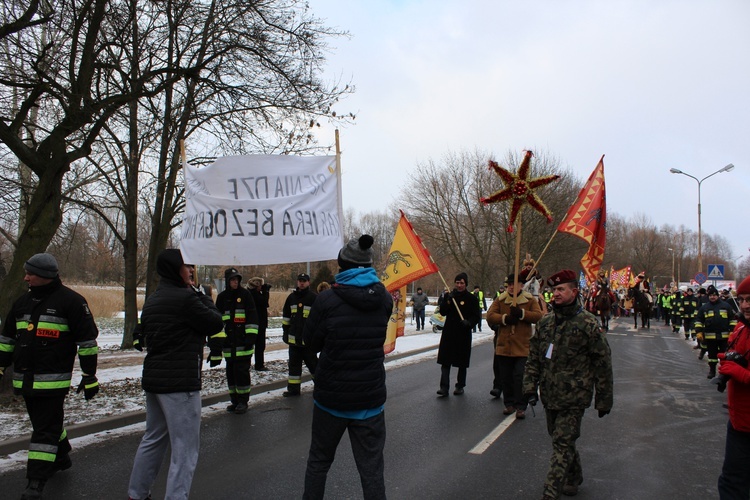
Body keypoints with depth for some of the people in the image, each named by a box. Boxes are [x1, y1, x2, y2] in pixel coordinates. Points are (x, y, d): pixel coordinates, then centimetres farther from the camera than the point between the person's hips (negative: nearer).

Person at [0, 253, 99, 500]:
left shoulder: (70, 301, -9)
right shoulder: (23, 301, 12)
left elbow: (87, 339, -8)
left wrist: (89, 375, -9)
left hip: (52, 380, -7)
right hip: (25, 378, 7)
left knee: (46, 430, -5)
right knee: (46, 422, 19)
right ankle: (61, 458, 39)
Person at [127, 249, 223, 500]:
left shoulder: (152, 300, 12)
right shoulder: (185, 298, -17)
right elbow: (216, 324, -9)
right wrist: (204, 297, 3)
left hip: (153, 378, 10)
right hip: (180, 382, -9)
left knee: (153, 439, 23)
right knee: (185, 449, -1)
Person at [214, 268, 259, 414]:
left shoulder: (245, 294, -1)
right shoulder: (222, 297, 9)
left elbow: (252, 316, -5)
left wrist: (251, 335, -13)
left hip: (243, 341, -4)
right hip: (228, 342, 4)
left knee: (242, 370, -5)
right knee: (231, 371, 9)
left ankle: (243, 401, 4)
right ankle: (234, 400, 18)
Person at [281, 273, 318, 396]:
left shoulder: (314, 298, -8)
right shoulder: (291, 297, 8)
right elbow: (286, 316, 17)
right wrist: (285, 331, 14)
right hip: (294, 338, 6)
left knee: (312, 363, 2)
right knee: (294, 364, 11)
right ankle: (293, 388, 19)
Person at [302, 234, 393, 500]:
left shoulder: (327, 300, -14)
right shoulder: (384, 299, -3)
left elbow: (311, 343, -3)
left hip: (330, 395, -2)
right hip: (370, 398, 2)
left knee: (318, 462, 19)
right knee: (372, 469, 9)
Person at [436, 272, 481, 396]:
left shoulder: (471, 298, 0)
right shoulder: (450, 295, 8)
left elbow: (476, 316, -2)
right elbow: (442, 312, 2)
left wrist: (468, 322, -21)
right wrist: (448, 301, -12)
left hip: (463, 334, -2)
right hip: (448, 333, 2)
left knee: (462, 363, 9)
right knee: (445, 361, -4)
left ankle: (460, 386, 22)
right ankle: (444, 387, -4)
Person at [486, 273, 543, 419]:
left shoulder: (530, 300, 3)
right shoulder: (500, 300, 7)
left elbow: (538, 316, -9)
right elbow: (490, 316, -2)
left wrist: (522, 313, -21)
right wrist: (505, 318, -17)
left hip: (523, 346, -3)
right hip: (503, 345, 3)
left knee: (520, 377, -4)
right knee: (506, 377, 9)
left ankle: (520, 406, 7)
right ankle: (509, 404, 23)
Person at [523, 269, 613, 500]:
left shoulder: (587, 323, -11)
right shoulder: (545, 322, 6)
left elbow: (603, 363, -7)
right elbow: (534, 358, 11)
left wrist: (604, 400, -4)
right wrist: (531, 385, 4)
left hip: (573, 397, -6)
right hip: (550, 395, 6)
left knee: (562, 445, -5)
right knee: (562, 441, 20)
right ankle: (574, 478, 41)